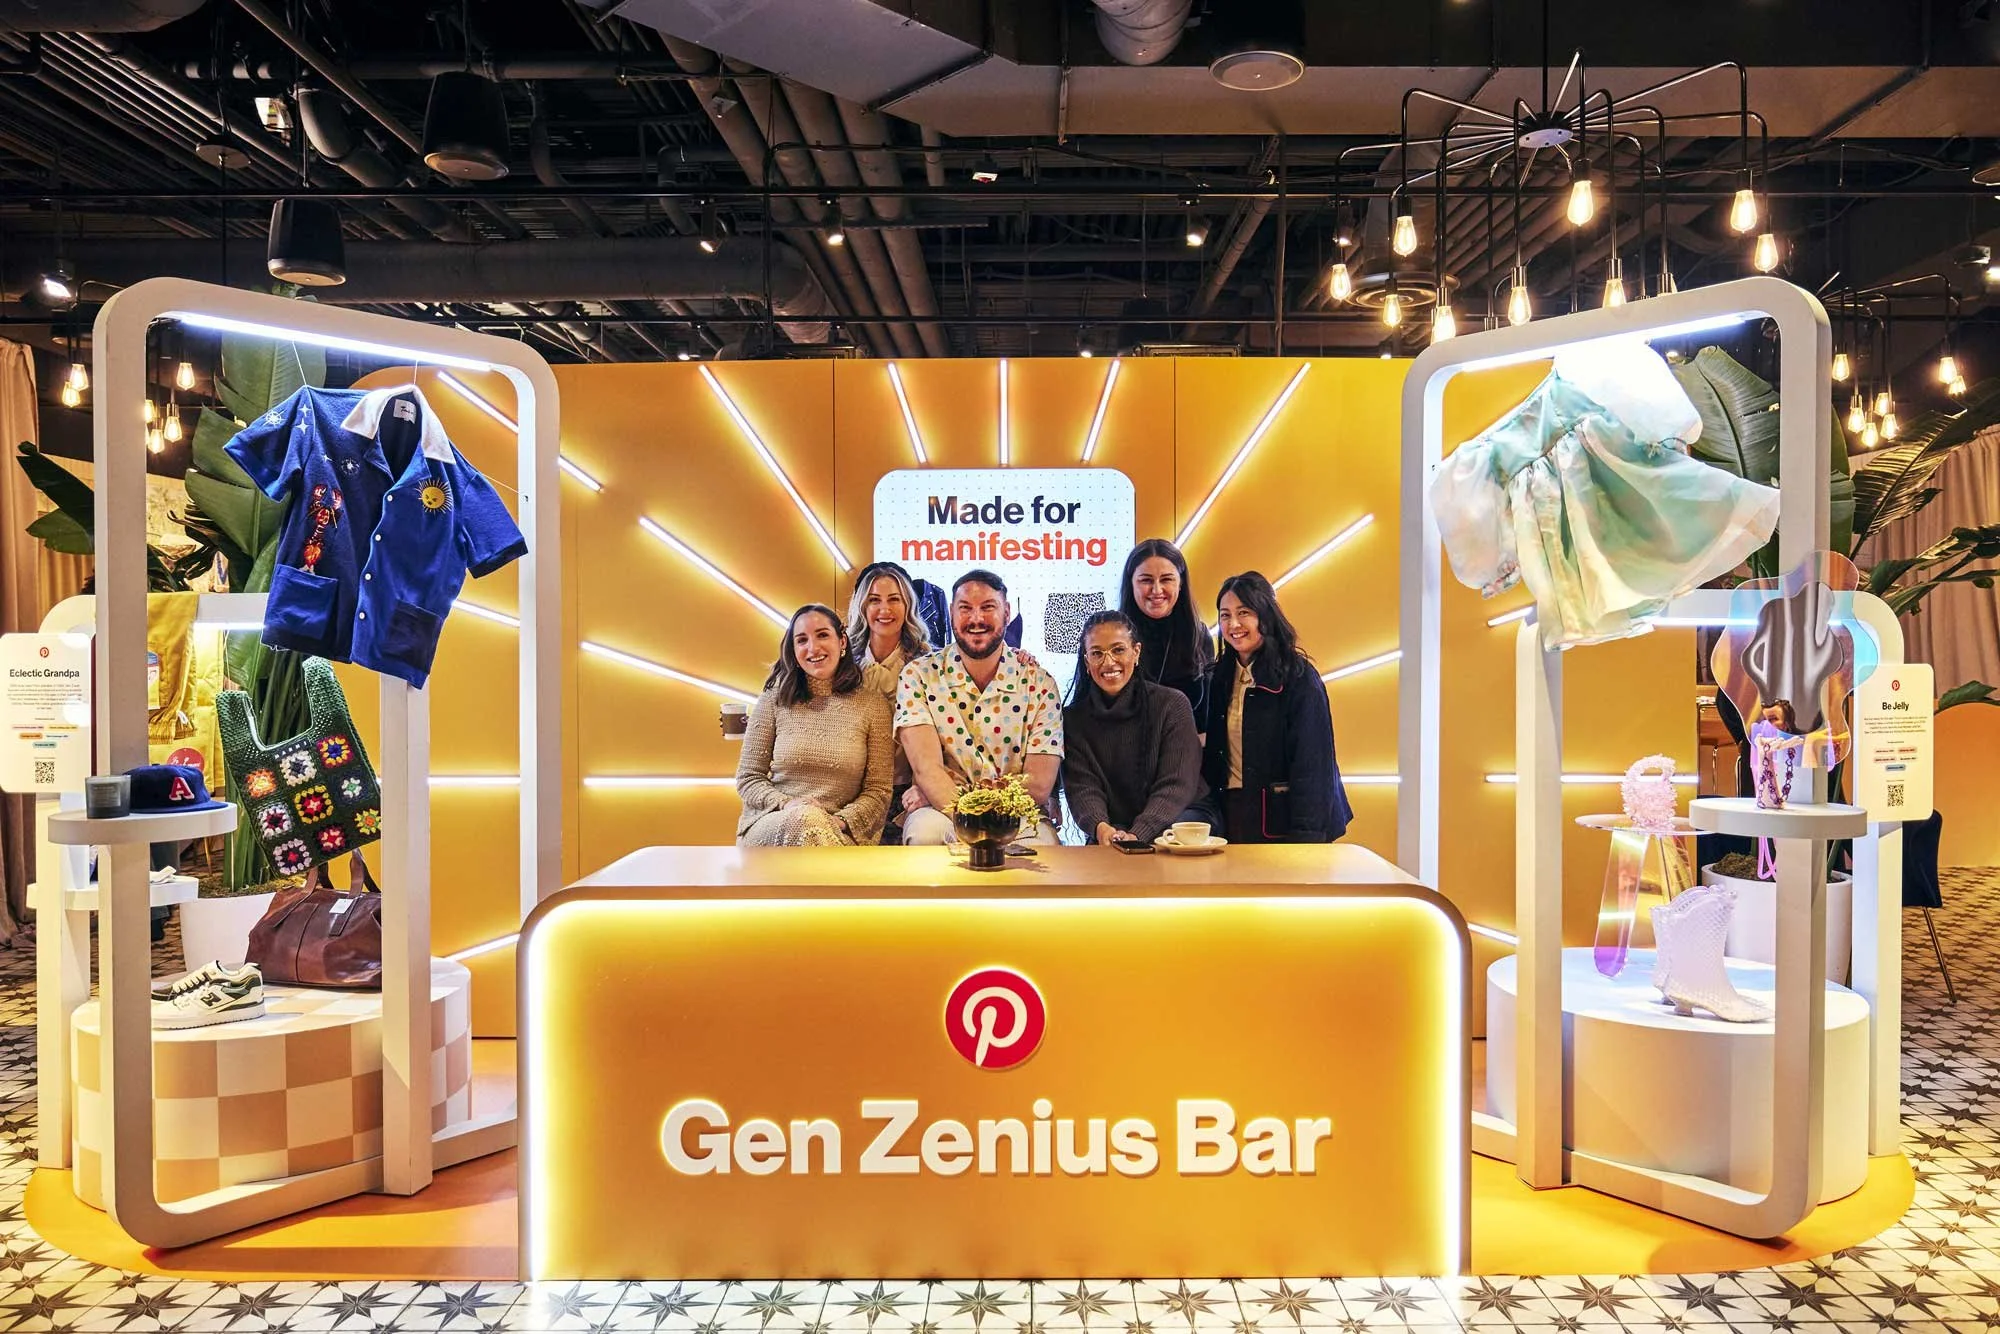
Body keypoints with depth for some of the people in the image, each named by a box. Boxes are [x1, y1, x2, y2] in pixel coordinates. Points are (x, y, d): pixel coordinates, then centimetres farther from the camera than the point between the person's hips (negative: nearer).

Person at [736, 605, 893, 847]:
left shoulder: (872, 704, 5)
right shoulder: (773, 700, 8)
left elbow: (878, 791, 4)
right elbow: (747, 777, 8)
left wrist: (841, 821, -15)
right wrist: (786, 805, -12)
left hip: (838, 835, 0)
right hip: (767, 826, 0)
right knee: (805, 818, -36)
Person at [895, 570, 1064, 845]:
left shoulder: (1038, 681, 0)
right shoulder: (919, 676, 0)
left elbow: (1039, 785, -8)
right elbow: (927, 769, -12)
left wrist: (934, 793, -14)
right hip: (939, 810, 1)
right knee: (927, 830, -35)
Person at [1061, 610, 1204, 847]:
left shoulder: (1173, 705, -3)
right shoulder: (1072, 719, 4)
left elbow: (1175, 786, -11)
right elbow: (1082, 788, -6)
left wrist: (1137, 836, -28)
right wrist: (1100, 827, -30)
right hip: (1107, 838, 1)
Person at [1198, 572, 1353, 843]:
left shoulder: (1298, 677, -10)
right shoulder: (1221, 677, 9)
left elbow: (1311, 763, -14)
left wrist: (1305, 834, -20)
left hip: (1281, 820, -5)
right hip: (1231, 813, 5)